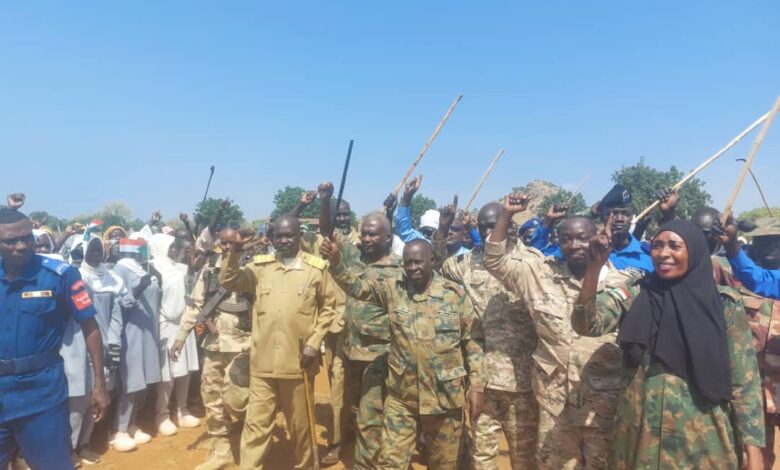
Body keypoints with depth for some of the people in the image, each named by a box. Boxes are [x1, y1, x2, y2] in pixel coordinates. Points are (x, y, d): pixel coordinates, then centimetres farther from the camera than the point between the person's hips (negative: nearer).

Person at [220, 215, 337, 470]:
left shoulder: (317, 267, -2)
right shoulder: (260, 265, 5)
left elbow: (328, 307, 1)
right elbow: (228, 282, 2)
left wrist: (314, 342, -7)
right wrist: (236, 250, -11)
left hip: (298, 360, -1)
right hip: (262, 361, 1)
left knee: (300, 422, 16)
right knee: (256, 423, 9)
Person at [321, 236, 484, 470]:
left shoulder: (455, 293, -5)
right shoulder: (392, 289, -2)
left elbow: (472, 341, -2)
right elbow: (357, 286, -13)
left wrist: (476, 385, -4)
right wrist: (336, 262, -31)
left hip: (445, 395, 0)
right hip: (402, 396, 1)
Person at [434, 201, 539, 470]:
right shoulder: (468, 262, 5)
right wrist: (442, 229, 5)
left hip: (520, 373, -3)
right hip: (481, 373, 3)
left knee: (523, 448, 12)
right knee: (482, 447, 16)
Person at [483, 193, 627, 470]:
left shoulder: (619, 283, -4)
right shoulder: (541, 275, 0)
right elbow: (495, 260, 0)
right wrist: (507, 215, -9)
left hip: (605, 401, -1)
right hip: (554, 400, 1)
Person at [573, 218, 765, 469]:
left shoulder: (725, 304, -2)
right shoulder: (633, 294, -1)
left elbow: (744, 381, -1)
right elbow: (586, 325, -16)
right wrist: (595, 264, -24)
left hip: (701, 442, 0)